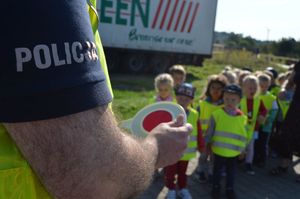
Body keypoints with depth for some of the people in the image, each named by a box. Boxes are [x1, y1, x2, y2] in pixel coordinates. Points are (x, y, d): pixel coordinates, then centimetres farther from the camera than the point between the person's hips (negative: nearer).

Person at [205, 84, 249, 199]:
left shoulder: (242, 118, -9)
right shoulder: (217, 114, -14)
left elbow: (244, 135, 3)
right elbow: (209, 132, -5)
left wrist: (242, 148, 6)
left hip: (234, 152, 2)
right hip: (218, 151, -1)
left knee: (231, 172, 18)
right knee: (217, 171, 17)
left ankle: (230, 189, 39)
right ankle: (216, 188, 38)